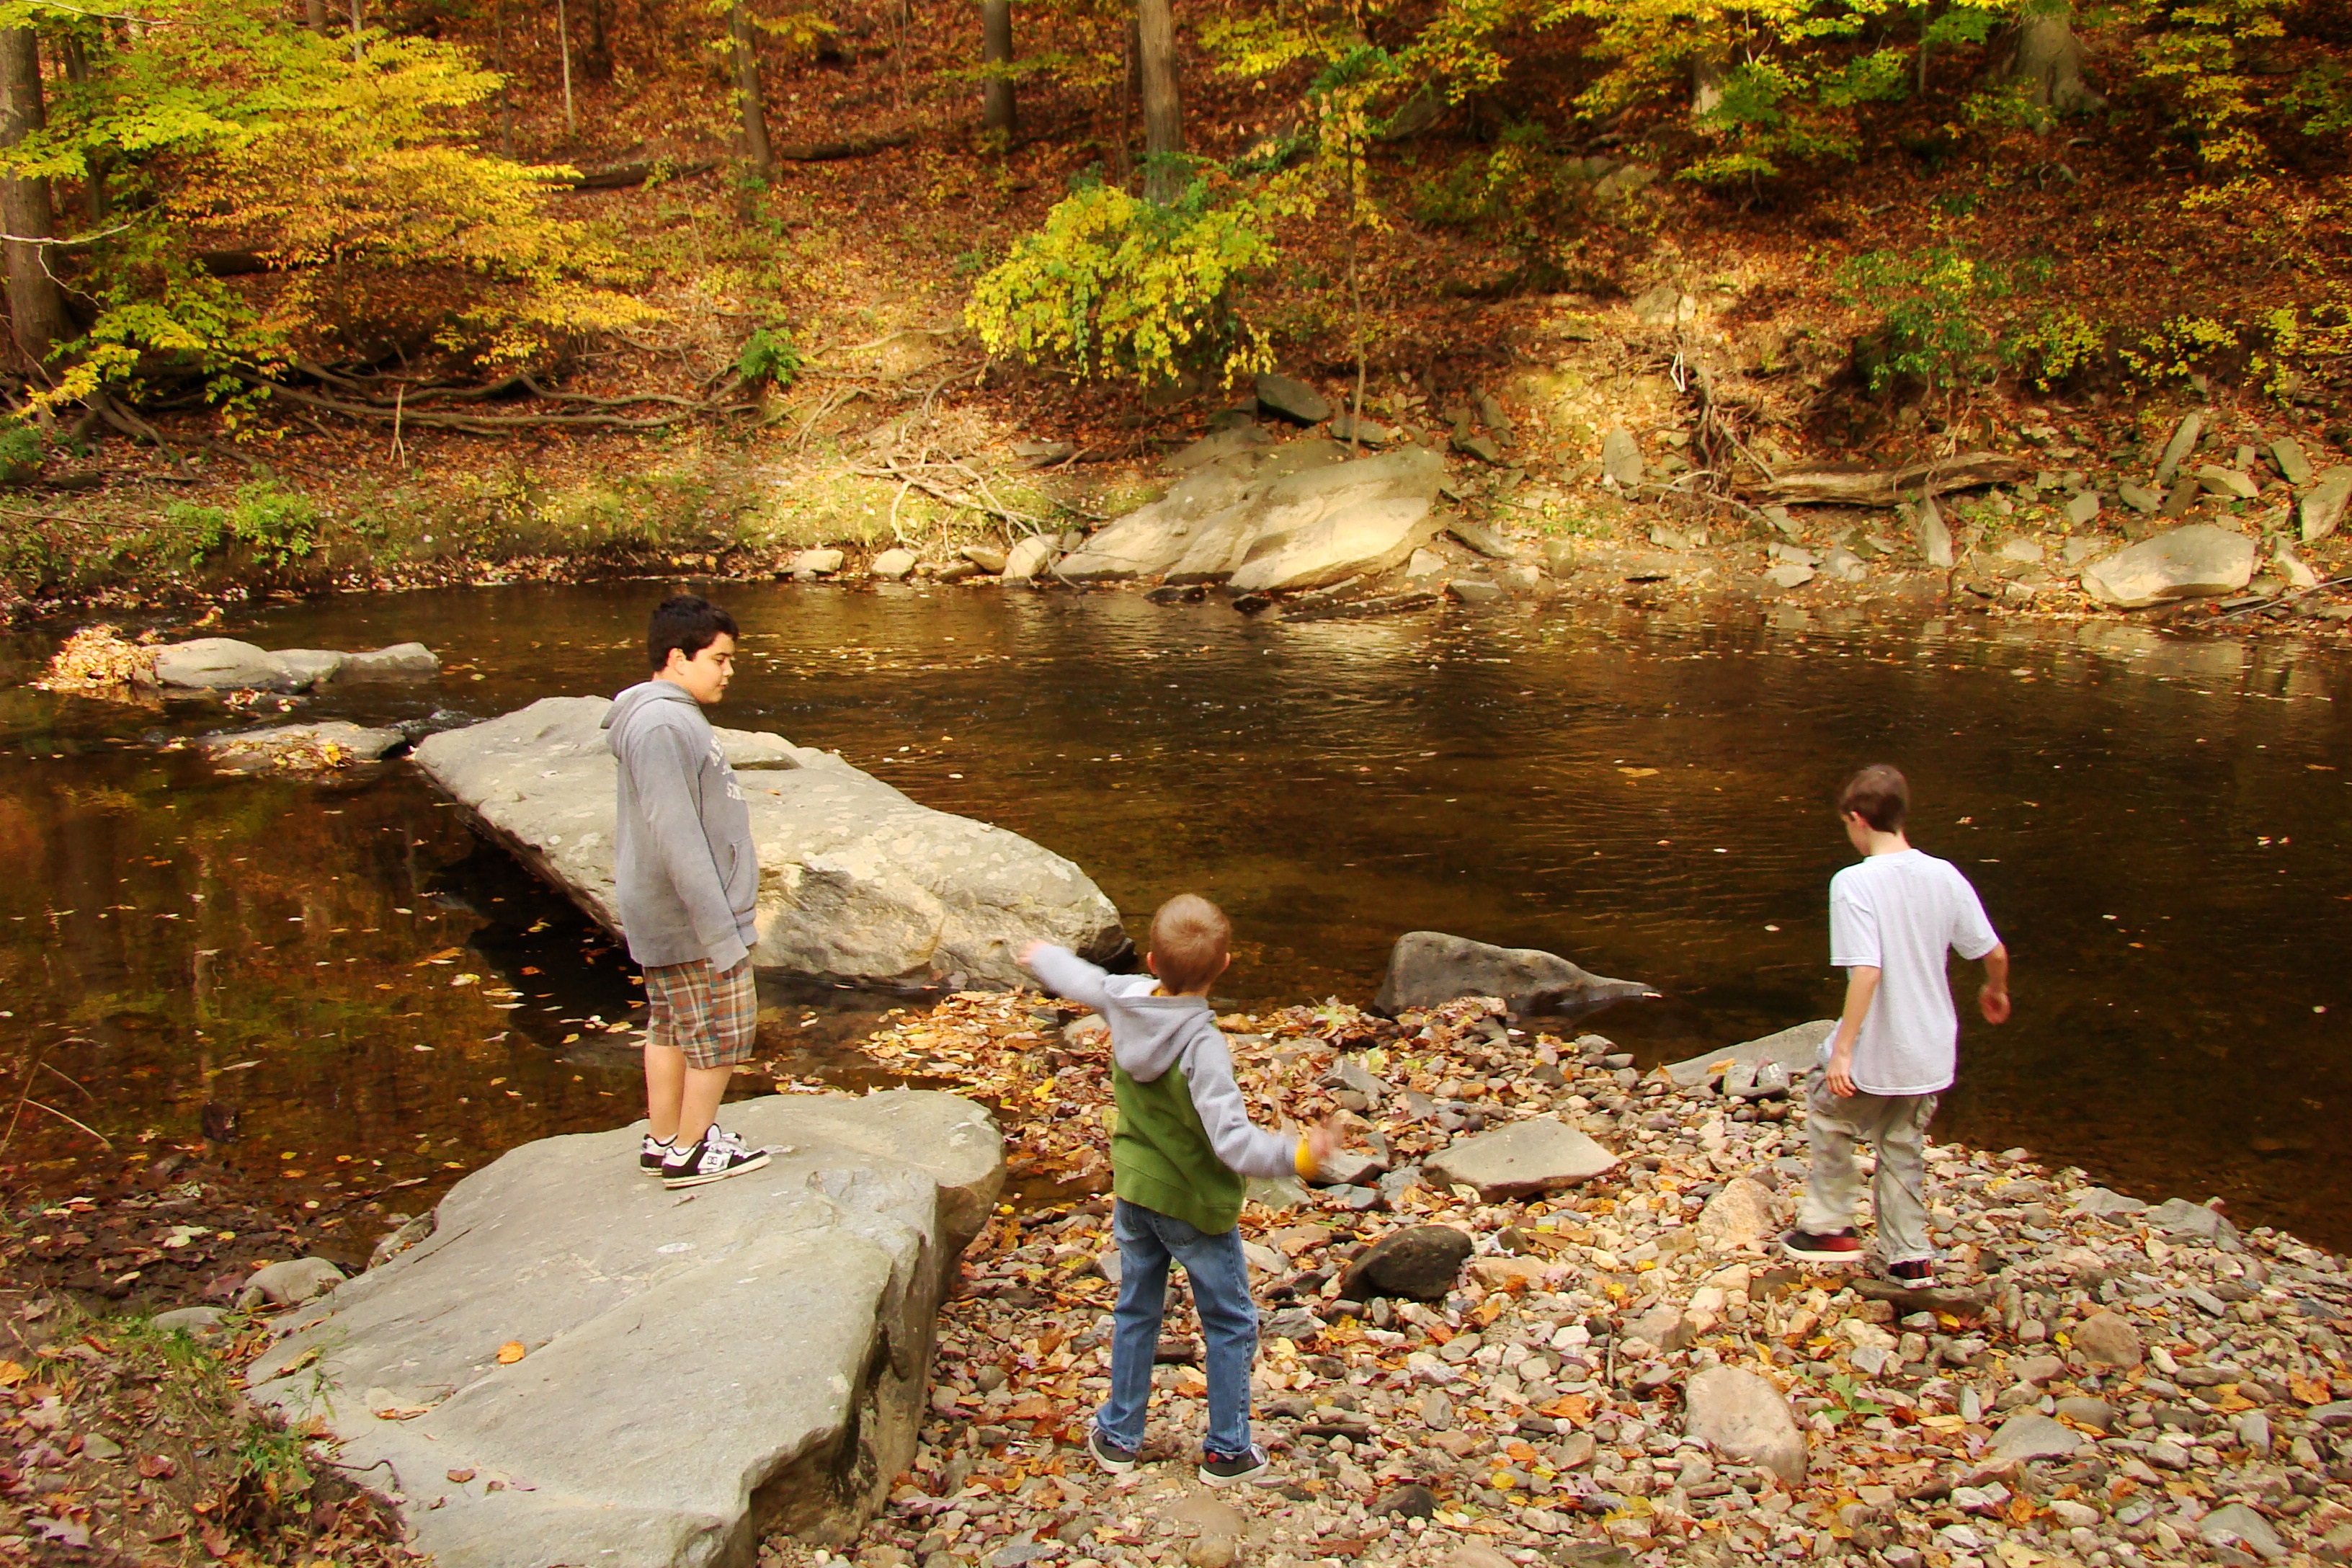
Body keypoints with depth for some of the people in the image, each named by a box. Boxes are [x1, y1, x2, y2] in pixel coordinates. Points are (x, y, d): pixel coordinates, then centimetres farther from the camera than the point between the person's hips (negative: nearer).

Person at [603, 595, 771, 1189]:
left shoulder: (675, 717, 10)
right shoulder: (662, 726, -23)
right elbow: (677, 838, -27)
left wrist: (723, 919, 20)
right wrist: (720, 931, -24)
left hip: (665, 916, 10)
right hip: (689, 920, -10)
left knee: (671, 1028, 18)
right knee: (722, 1029, 2)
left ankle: (663, 1139, 30)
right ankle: (692, 1151, 15)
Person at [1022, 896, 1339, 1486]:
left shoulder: (1123, 999, -13)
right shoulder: (1202, 1045, -31)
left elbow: (1080, 979, 12)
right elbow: (1233, 1142, -37)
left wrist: (1043, 956, 31)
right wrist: (1297, 1154, -44)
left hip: (1133, 1191, 6)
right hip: (1195, 1203, -6)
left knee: (1135, 1313, 23)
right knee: (1230, 1325, 14)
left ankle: (1118, 1436, 34)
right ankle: (1227, 1450, 24)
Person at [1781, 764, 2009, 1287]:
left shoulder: (1854, 883, -20)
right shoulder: (1944, 876, -4)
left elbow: (1866, 970, -27)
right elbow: (1995, 953, 2)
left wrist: (1841, 1050, -23)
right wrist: (1996, 991, 25)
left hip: (1874, 1052, -5)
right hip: (1930, 1049, 5)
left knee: (1829, 1117, 21)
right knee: (1903, 1146, 21)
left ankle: (1831, 1228, 27)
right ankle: (1910, 1257, 26)